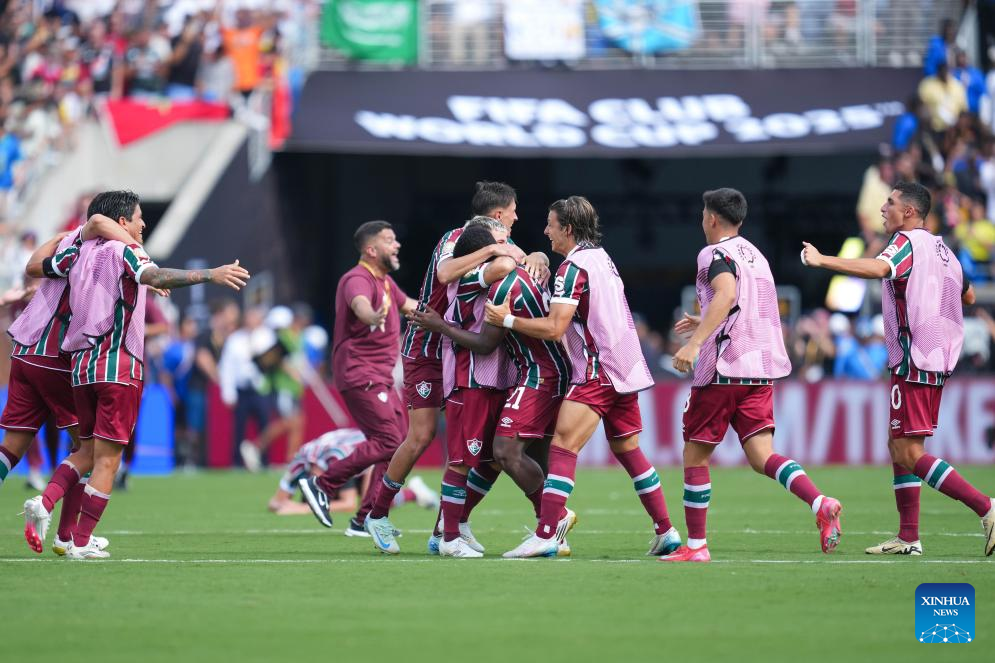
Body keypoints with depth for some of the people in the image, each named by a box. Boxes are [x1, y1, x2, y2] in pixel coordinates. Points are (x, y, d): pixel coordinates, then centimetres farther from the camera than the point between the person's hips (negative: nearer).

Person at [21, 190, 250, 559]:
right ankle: (81, 543, -3)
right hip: (118, 364, -7)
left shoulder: (82, 254, 15)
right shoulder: (123, 251, -5)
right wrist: (210, 275, -35)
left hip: (81, 362, 7)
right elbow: (155, 277, -24)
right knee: (108, 458, -2)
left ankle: (44, 503, -6)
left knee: (88, 451, 17)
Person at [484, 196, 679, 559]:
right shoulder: (601, 257, 15)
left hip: (597, 372, -9)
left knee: (563, 445, -14)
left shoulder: (574, 266, -12)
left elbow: (554, 328, -18)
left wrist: (508, 320, -9)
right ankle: (666, 532, 18)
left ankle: (545, 535, -22)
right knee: (627, 450, 17)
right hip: (626, 366, 9)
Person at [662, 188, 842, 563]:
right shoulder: (754, 255, 21)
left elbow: (726, 294, -26)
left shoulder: (716, 254, -6)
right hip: (761, 369, 7)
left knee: (695, 455, 5)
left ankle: (696, 545, 7)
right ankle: (820, 504, -27)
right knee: (761, 455, -2)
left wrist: (695, 343, -33)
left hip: (723, 369, -7)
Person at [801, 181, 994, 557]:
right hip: (938, 361, 10)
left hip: (914, 363, -10)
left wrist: (822, 260, -33)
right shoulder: (941, 249, 17)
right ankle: (908, 537, 10)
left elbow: (878, 268, -32)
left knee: (910, 453, -10)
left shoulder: (908, 242, -10)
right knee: (899, 446, 12)